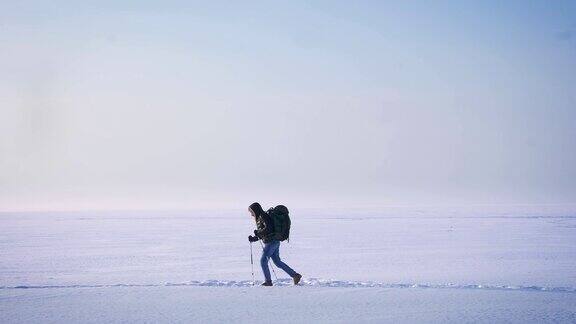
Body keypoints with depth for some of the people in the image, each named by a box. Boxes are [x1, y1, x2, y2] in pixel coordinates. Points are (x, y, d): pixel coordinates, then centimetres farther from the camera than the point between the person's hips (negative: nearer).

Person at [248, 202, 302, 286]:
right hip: (275, 242, 10)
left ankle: (268, 281, -2)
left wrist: (258, 232, -14)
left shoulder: (263, 216, -11)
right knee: (277, 262, 11)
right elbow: (262, 234, 24)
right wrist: (253, 238, 12)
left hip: (271, 242, -10)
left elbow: (268, 228, -24)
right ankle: (295, 275, 13)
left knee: (263, 261, -6)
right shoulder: (259, 218, 19)